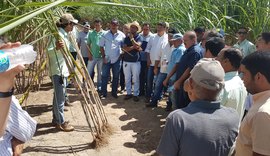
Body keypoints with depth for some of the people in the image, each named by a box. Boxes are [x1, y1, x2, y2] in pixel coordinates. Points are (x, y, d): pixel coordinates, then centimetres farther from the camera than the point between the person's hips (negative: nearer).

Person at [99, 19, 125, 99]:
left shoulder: (121, 35, 0)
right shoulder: (105, 34, -1)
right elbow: (101, 46, 3)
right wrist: (103, 57, -3)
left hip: (117, 59, 1)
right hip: (107, 59, 0)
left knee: (116, 77, 10)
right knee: (104, 76, 1)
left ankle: (114, 92, 23)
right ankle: (103, 93, 9)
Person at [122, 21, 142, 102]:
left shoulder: (139, 37, 2)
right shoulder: (127, 37, 9)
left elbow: (137, 46, -18)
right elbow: (124, 48, -4)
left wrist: (132, 38, -8)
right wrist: (133, 47, -13)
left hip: (136, 61, -3)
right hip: (126, 61, 3)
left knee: (136, 79, 1)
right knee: (127, 78, 8)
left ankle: (136, 94, 10)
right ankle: (128, 93, 18)